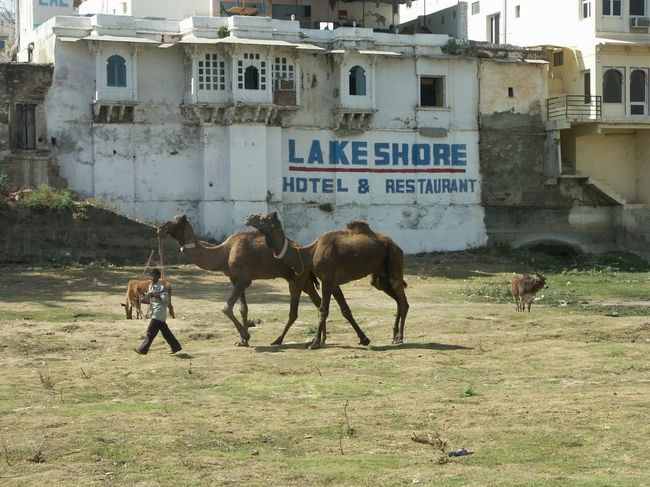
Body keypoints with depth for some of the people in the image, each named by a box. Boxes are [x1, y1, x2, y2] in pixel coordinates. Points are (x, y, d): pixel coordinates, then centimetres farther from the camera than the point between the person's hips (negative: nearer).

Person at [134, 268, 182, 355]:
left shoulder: (161, 287, -12)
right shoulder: (151, 286, 14)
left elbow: (166, 300, -19)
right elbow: (149, 300, 21)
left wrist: (156, 295, -25)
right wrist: (145, 296, 1)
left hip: (159, 312, -9)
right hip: (154, 312, 9)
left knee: (151, 331, -9)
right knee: (165, 331, 13)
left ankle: (143, 349, -8)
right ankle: (176, 346, 20)